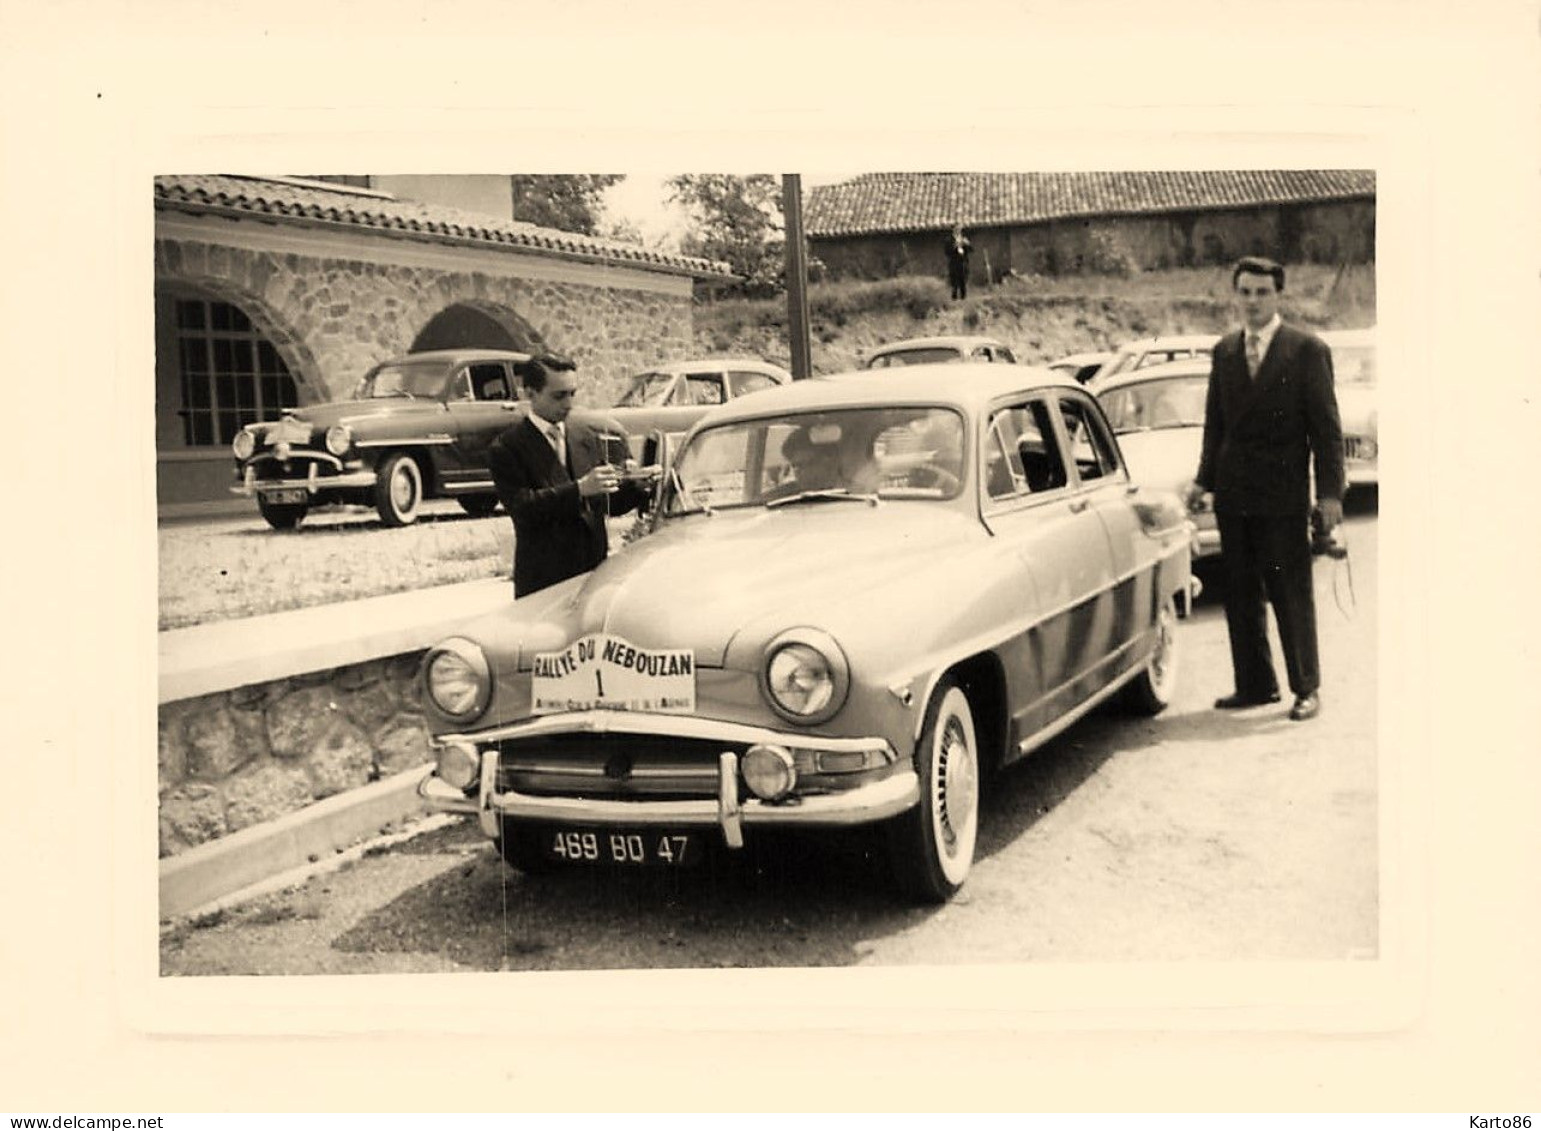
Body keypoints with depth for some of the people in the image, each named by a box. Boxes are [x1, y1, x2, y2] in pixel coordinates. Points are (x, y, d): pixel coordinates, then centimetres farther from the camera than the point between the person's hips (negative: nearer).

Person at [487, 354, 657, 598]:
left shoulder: (588, 436, 13)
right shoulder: (507, 447, -2)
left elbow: (611, 502, 13)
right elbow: (519, 506, -16)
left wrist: (646, 484, -6)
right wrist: (579, 489, -24)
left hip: (595, 570, 4)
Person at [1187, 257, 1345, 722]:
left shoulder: (1308, 350, -3)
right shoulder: (1224, 351, 11)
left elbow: (1326, 426, -4)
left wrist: (1330, 491, -9)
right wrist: (1203, 479, 6)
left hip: (1283, 495, -5)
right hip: (1233, 493, 5)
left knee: (1291, 593, 0)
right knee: (1240, 594, 8)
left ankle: (1306, 688, 10)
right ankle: (1255, 684, 18)